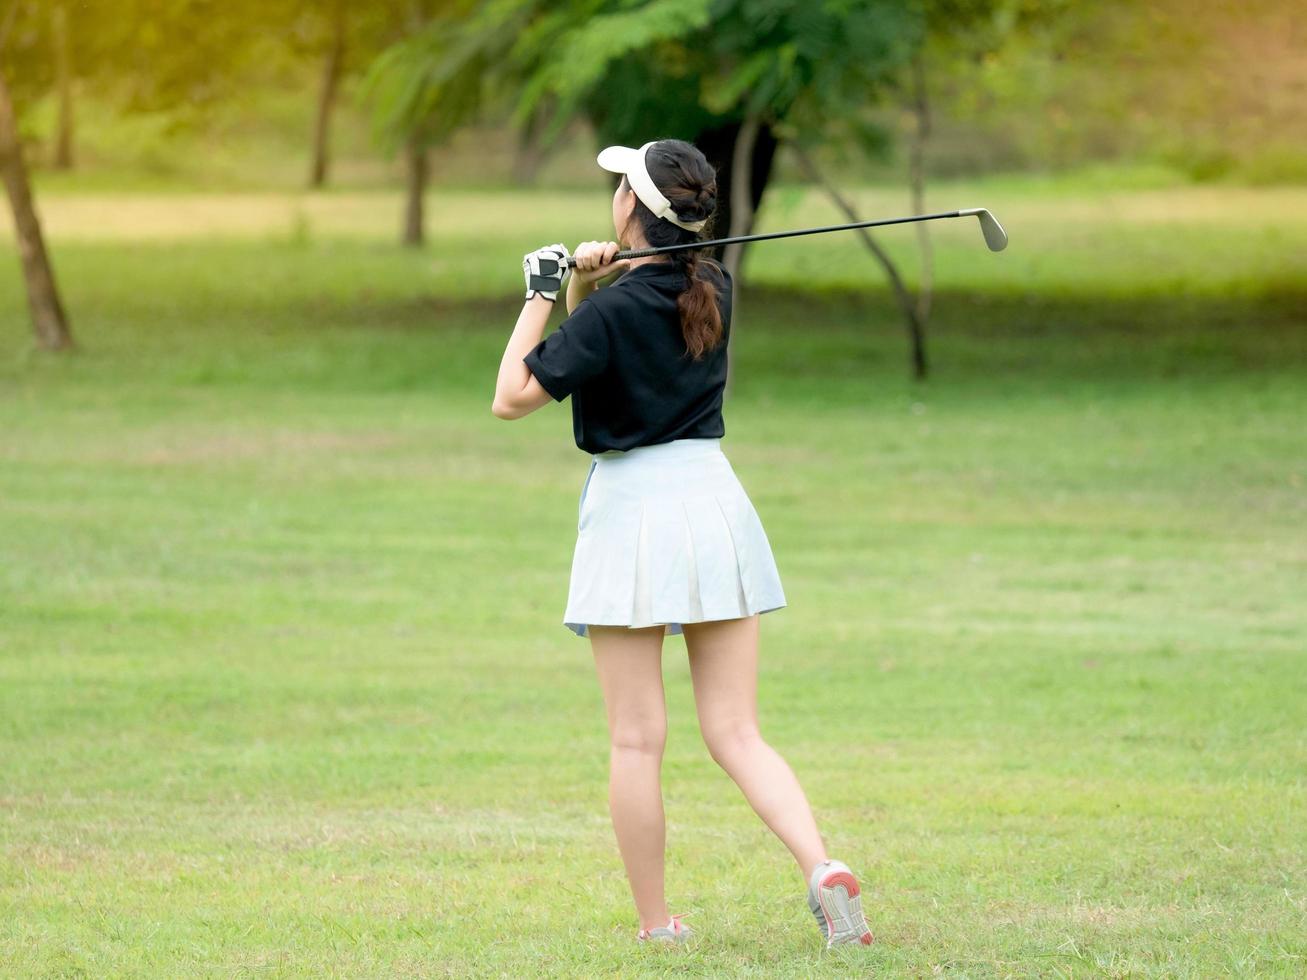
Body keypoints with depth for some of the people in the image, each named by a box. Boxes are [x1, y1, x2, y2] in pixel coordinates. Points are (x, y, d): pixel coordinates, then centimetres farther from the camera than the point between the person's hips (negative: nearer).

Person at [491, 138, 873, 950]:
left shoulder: (612, 312, -14)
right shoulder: (715, 291, 6)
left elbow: (512, 398, -9)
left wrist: (544, 294, -3)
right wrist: (584, 284, 0)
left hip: (632, 509, -6)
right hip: (714, 497, 6)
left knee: (637, 741, 2)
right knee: (737, 734, 4)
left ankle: (657, 923, 4)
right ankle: (824, 868, -17)